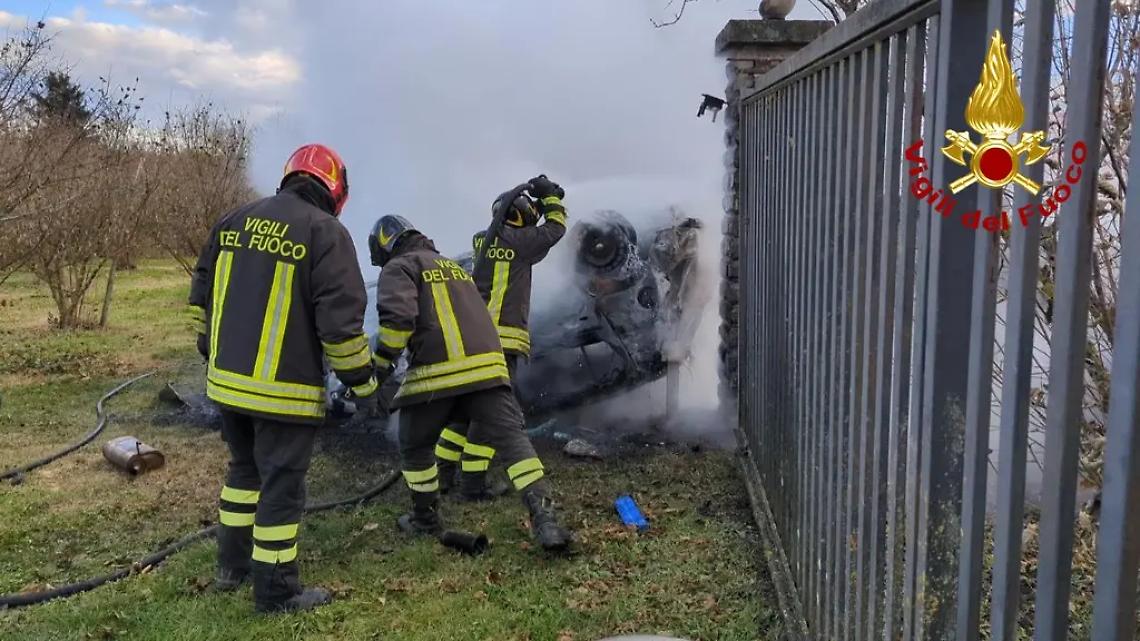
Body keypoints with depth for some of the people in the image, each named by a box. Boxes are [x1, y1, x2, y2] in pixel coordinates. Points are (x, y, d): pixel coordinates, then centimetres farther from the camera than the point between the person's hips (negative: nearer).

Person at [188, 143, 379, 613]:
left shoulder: (234, 220, 10)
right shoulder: (326, 232, -12)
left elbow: (202, 296, 17)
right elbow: (341, 320, -17)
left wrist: (211, 351, 30)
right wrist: (362, 383, -7)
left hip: (227, 380, 7)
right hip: (283, 389, -7)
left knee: (245, 469, 24)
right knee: (281, 485, 4)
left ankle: (232, 565, 35)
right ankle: (276, 592, 13)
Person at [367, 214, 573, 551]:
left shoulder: (398, 268, 7)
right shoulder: (453, 265, 30)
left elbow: (398, 318, -11)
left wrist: (381, 361, -1)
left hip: (436, 372, -5)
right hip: (488, 364, 5)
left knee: (415, 446, 17)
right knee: (511, 437, -4)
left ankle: (425, 519, 29)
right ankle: (544, 517, -17)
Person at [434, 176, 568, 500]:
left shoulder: (482, 240, 13)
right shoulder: (518, 241, -7)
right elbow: (555, 229, 6)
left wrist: (540, 203, 30)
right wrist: (551, 197, 18)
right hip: (500, 339, -8)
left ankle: (442, 474, 20)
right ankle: (472, 484, -1)